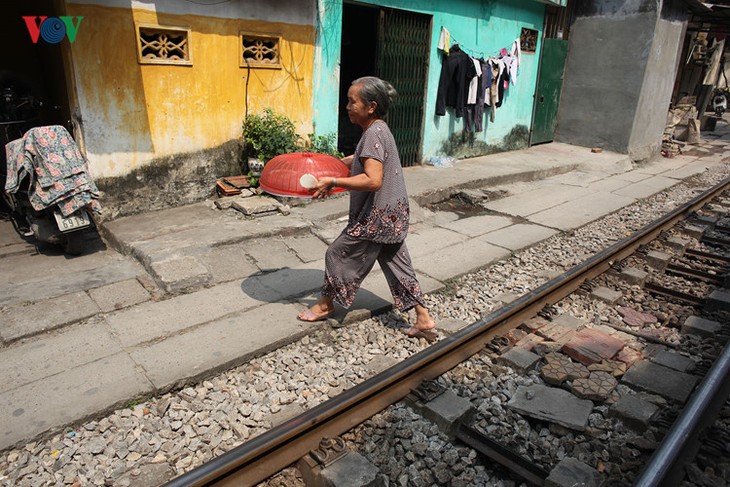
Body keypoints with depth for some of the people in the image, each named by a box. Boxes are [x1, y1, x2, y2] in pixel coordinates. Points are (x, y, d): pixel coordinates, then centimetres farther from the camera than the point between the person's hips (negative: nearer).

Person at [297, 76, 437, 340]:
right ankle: (424, 319, 18)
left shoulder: (374, 133, -21)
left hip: (376, 217, -10)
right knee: (397, 263, 14)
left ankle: (325, 305, 29)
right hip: (392, 214, 10)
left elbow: (373, 180, -31)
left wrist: (332, 182, -27)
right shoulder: (378, 129, 10)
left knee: (339, 254, 8)